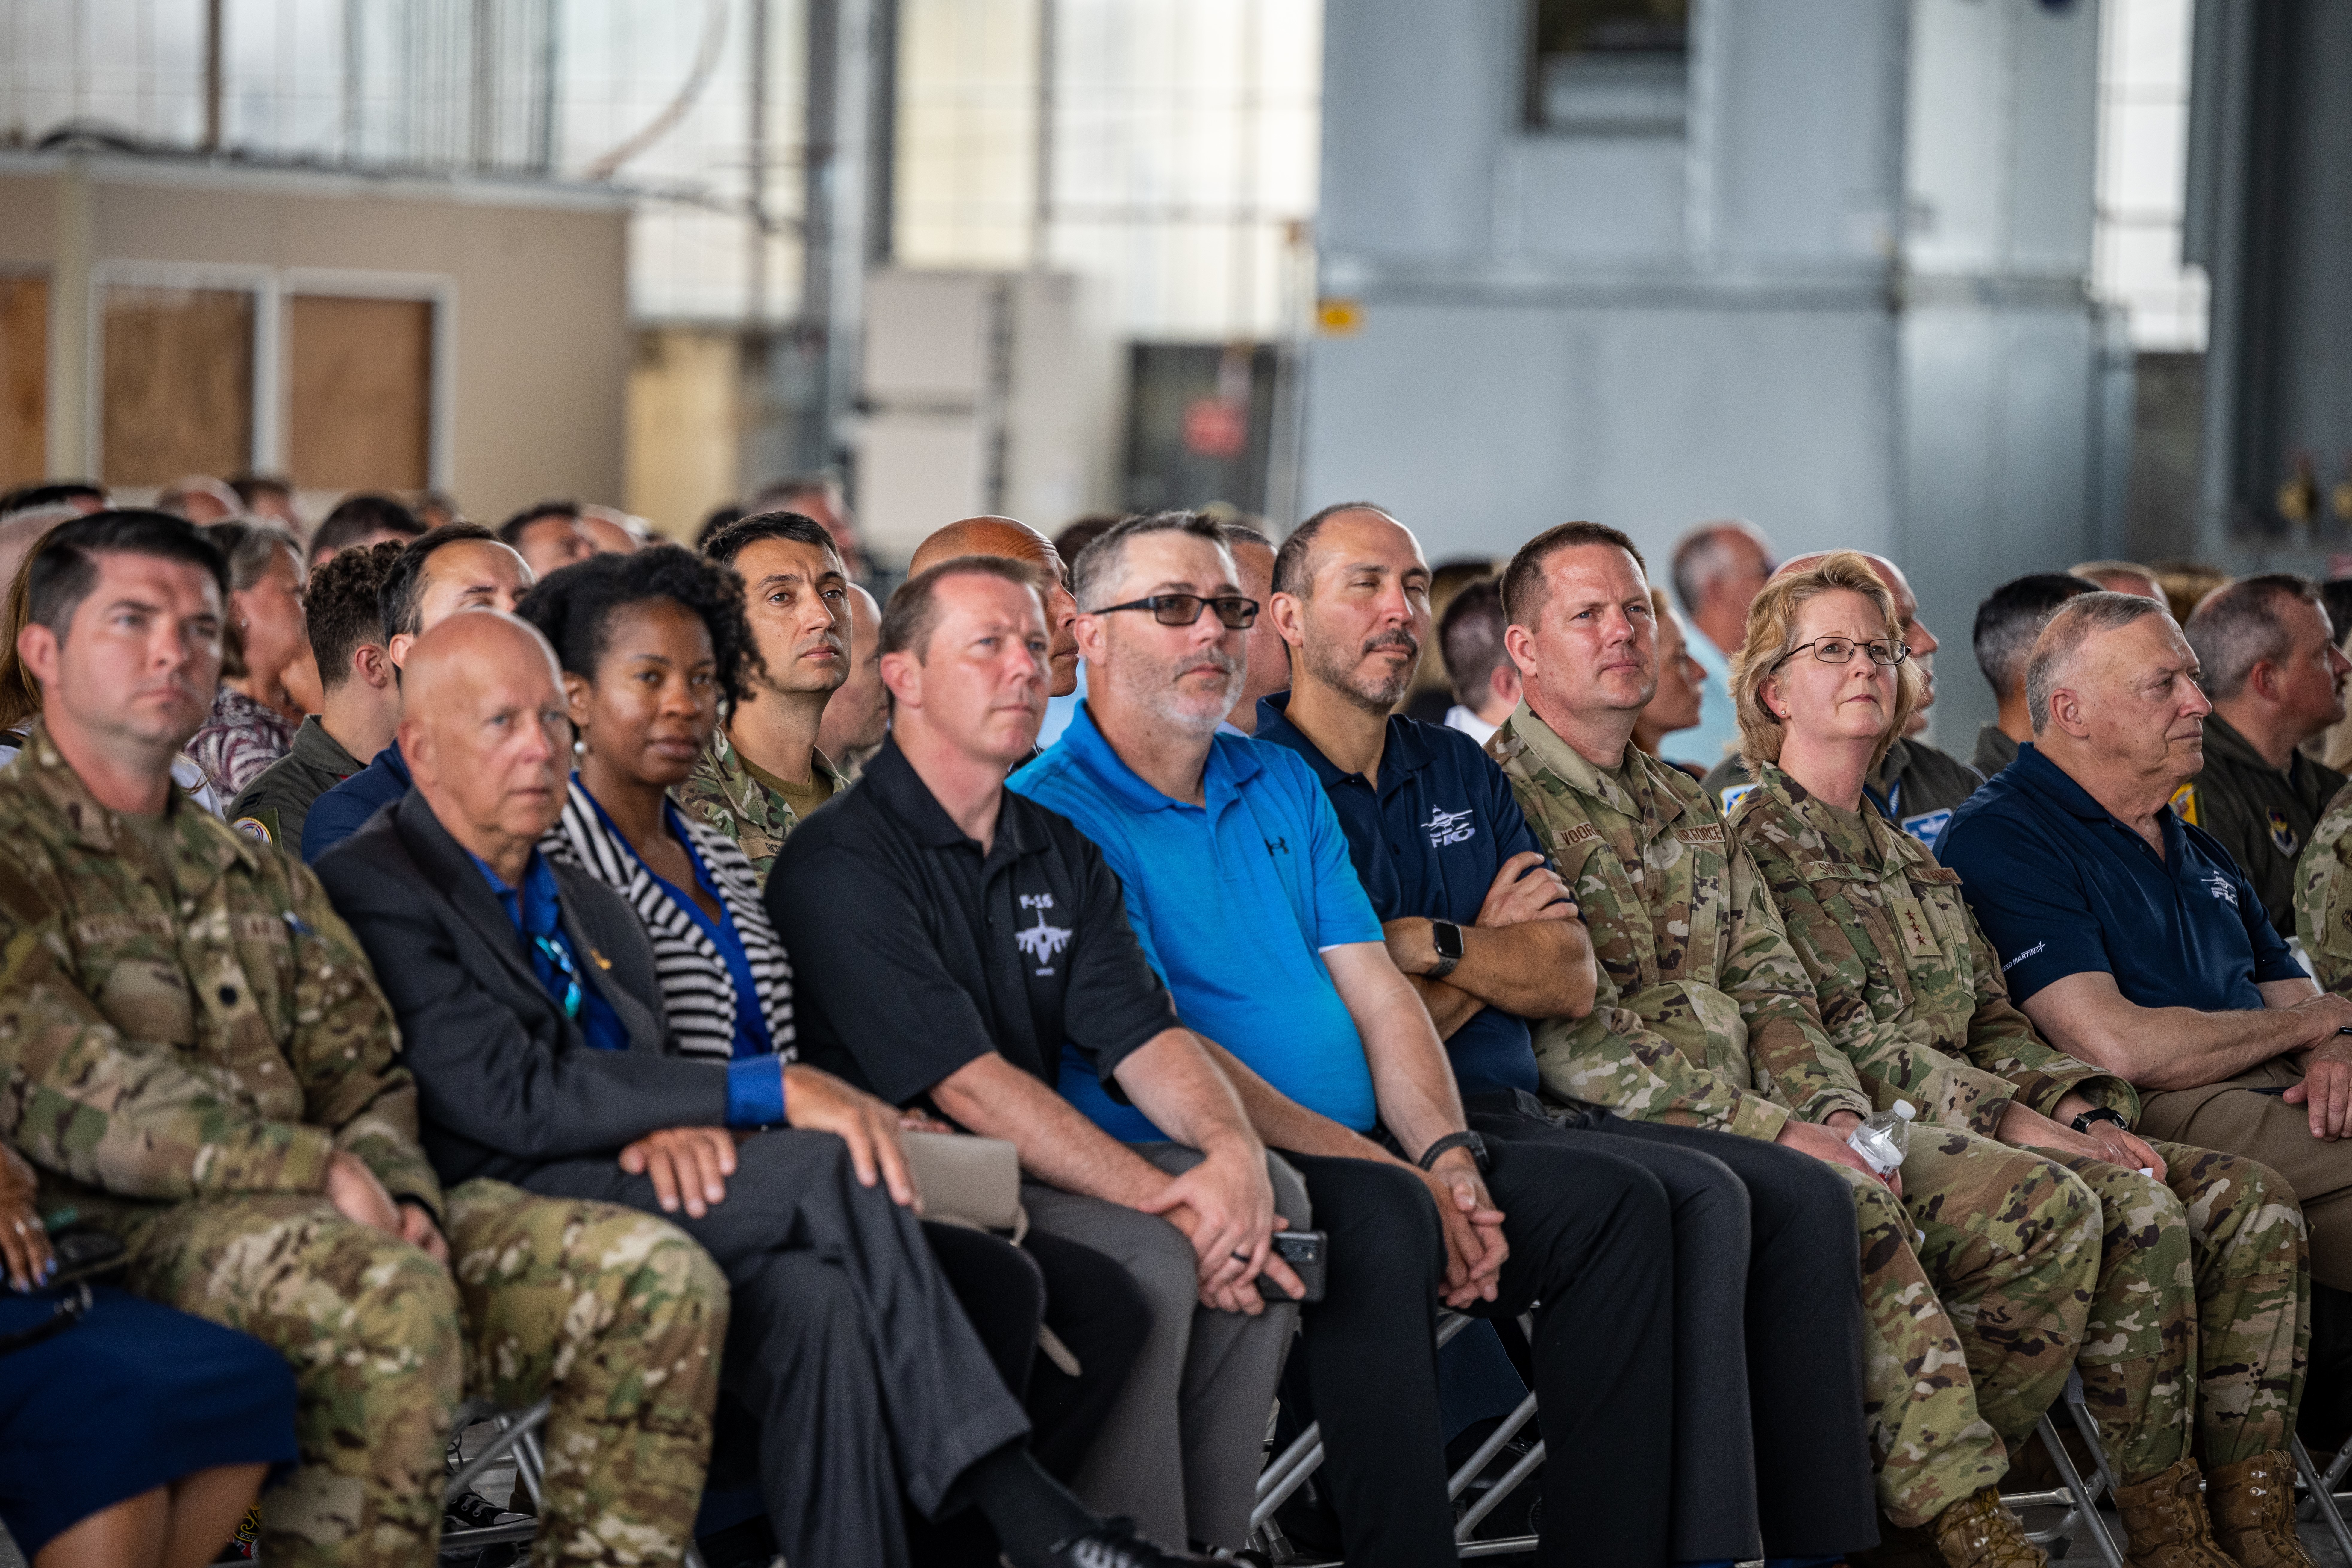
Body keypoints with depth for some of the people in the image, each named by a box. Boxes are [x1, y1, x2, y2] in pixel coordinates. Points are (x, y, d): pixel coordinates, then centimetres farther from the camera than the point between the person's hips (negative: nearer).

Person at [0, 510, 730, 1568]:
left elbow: (359, 1072, 21)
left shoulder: (259, 874, 27)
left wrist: (397, 1189, -4)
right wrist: (315, 1170, -19)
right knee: (392, 1297, -38)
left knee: (658, 1280, -11)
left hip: (333, 1212, 7)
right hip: (122, 1236, -7)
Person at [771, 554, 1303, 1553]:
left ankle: (1210, 1545, -9)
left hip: (1047, 1168, 8)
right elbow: (968, 1085, -19)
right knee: (1150, 1263, -28)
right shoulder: (844, 862, -11)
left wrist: (1231, 1149, -19)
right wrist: (1163, 1200, -23)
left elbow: (1142, 1032, 4)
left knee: (1272, 1211, -14)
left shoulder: (1061, 853, 16)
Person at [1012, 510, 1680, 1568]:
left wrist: (1447, 1160, -7)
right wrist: (1384, 1173, -17)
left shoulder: (1282, 786, 20)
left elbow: (1377, 995, 13)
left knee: (1614, 1203, -7)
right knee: (1380, 1221, -36)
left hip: (1366, 1156, 8)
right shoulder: (1052, 811, -5)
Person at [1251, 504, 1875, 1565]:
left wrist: (1431, 945, -6)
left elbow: (1572, 980, 10)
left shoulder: (1459, 771, 21)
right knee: (1697, 1199, -26)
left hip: (1518, 1113, 8)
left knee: (1802, 1197, -7)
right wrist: (1492, 944, 0)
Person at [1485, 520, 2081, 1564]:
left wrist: (1838, 1112, -4)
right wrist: (1775, 1133, -19)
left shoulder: (1690, 814, 23)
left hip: (1744, 1108, 8)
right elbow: (1572, 1037, -15)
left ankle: (1938, 1475, -3)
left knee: (2045, 1215, -6)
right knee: (1857, 1213, -34)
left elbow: (1774, 991, 19)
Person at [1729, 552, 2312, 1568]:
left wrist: (2082, 1109, 0)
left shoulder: (1913, 862, 27)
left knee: (2249, 1200, -10)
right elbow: (1847, 1045, -11)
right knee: (2131, 1205, -30)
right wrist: (2023, 1123, -17)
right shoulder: (1752, 849, -1)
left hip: (1972, 1128, 8)